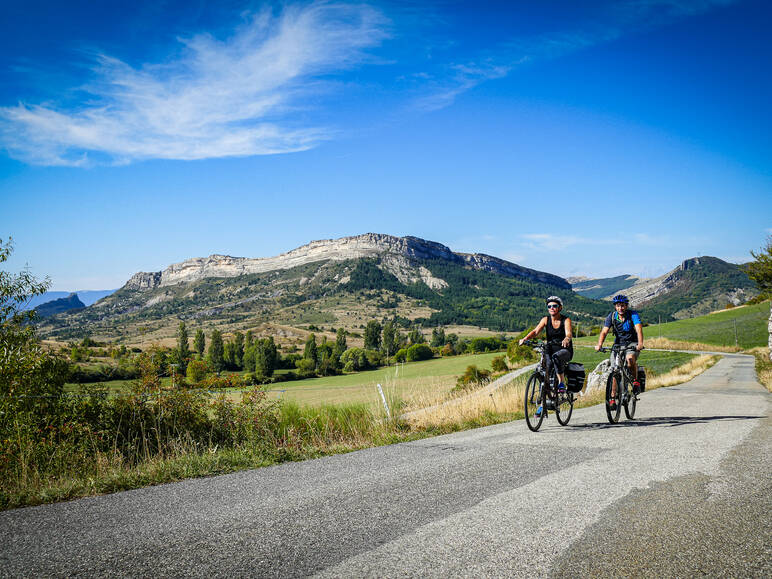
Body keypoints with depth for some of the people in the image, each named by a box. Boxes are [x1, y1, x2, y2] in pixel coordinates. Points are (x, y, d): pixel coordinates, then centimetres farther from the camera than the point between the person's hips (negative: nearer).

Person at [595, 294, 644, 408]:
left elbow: (639, 329, -29)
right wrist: (599, 345, -34)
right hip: (618, 344, 3)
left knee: (630, 359, -34)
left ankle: (635, 381, -8)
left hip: (632, 343, -3)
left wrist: (640, 343, -47)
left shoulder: (633, 314, -16)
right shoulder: (611, 316, -8)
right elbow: (604, 331, -16)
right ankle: (613, 399, 2)